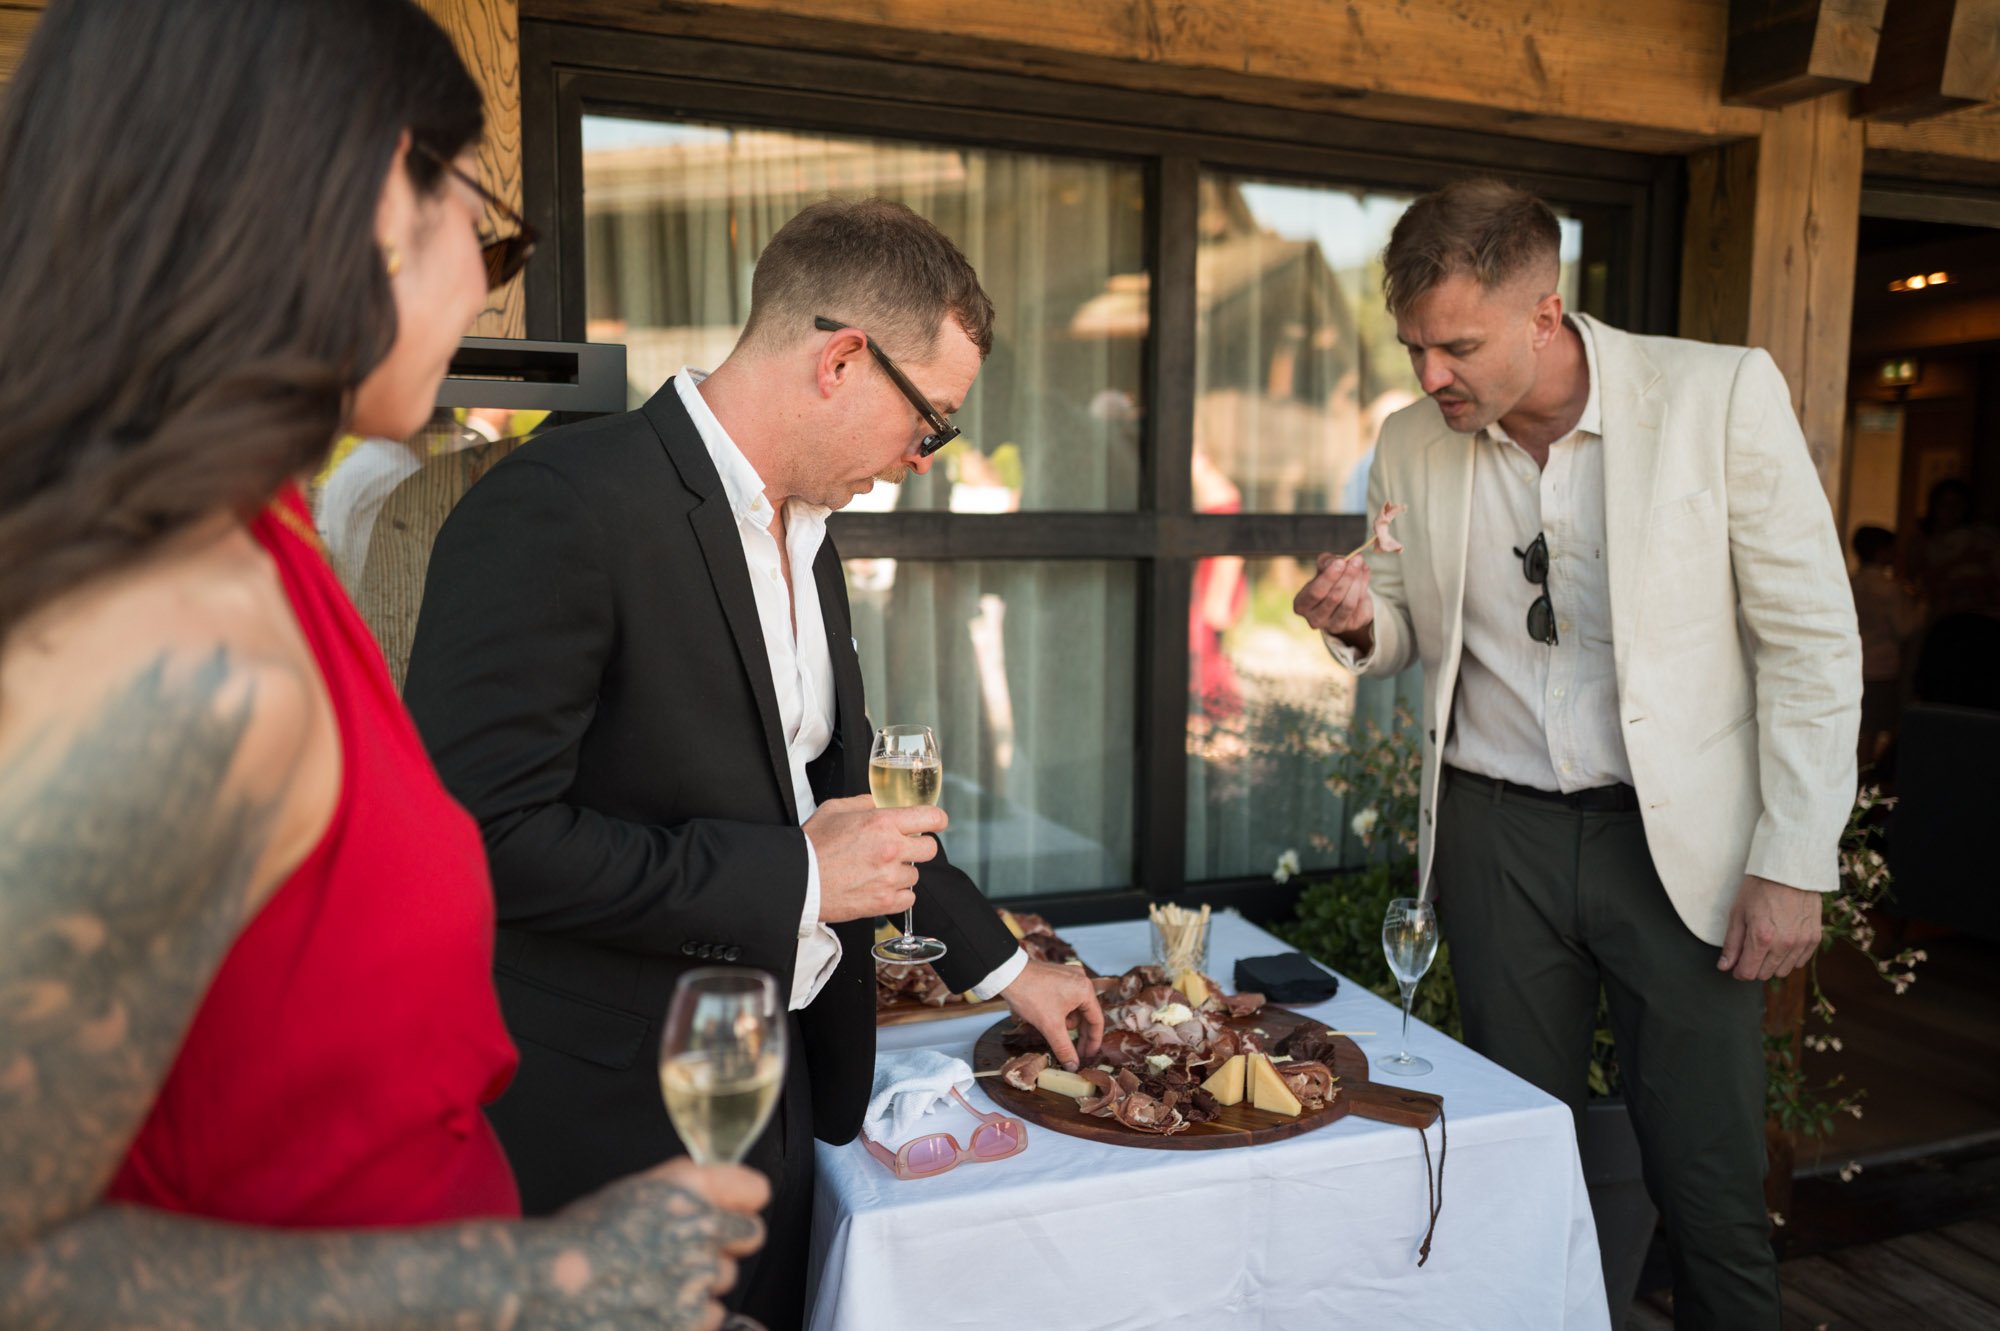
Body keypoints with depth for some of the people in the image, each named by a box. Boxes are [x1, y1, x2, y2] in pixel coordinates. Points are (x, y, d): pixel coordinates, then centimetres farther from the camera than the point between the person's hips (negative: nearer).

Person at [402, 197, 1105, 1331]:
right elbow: (483, 831, -27)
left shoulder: (805, 534, 7)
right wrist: (793, 877, -21)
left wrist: (1003, 961, 17)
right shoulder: (559, 508, -21)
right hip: (612, 1116, -7)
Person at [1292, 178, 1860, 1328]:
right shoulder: (1413, 445, 1)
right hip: (1496, 835, 3)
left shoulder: (1722, 393, -9)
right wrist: (1359, 622, -11)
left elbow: (1812, 640, -6)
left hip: (1680, 839, -2)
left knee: (1715, 1190, 6)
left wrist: (1794, 864, -9)